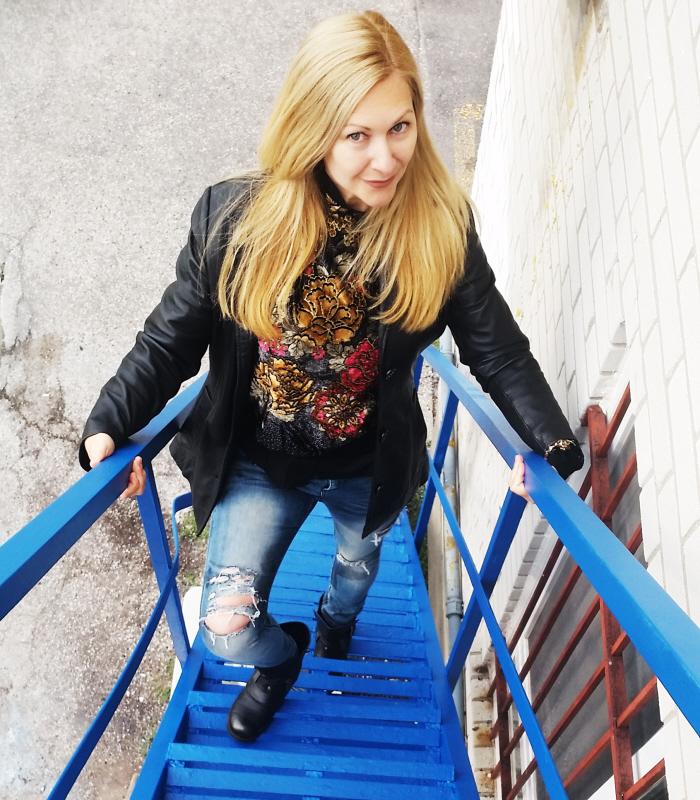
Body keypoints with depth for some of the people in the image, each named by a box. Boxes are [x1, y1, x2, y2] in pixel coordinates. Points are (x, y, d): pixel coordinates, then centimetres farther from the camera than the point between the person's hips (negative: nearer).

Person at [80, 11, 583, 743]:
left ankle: (333, 631, 72)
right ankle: (279, 655, 36)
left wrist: (551, 442, -21)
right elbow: (172, 337, -10)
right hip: (259, 463, -1)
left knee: (357, 564, 30)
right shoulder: (234, 216, -19)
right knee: (226, 628, -7)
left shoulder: (442, 228, -19)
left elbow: (495, 346, -11)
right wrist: (110, 424, -20)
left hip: (371, 468, 2)